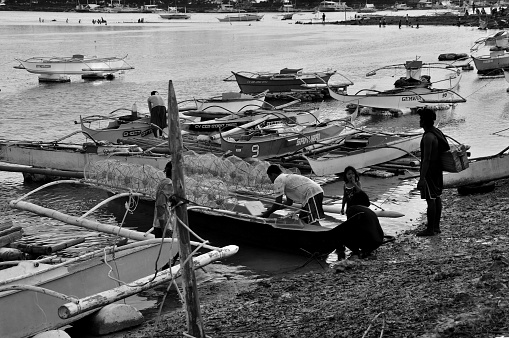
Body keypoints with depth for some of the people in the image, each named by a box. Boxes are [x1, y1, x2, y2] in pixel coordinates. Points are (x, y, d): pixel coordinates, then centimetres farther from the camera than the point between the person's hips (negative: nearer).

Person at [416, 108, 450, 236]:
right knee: (437, 198, 15)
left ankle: (430, 229, 1)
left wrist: (422, 178, -24)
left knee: (430, 199, -4)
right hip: (438, 170, 10)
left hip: (429, 171, -10)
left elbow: (426, 159, -25)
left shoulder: (428, 137, -22)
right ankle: (436, 226, 24)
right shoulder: (437, 132, 8)